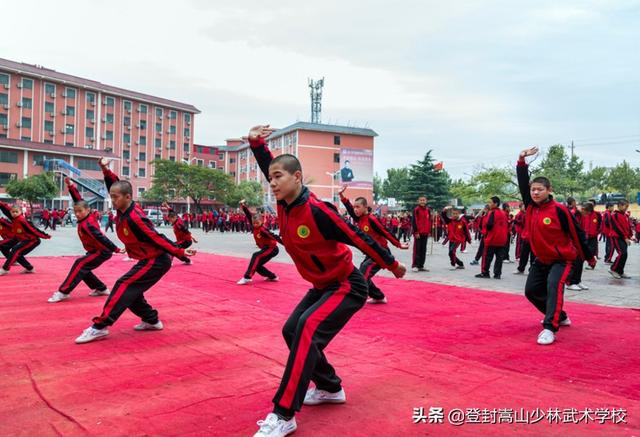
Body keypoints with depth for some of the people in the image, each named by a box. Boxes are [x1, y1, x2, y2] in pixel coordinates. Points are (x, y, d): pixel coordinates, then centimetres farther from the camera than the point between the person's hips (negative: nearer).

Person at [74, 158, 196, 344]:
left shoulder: (134, 219, -26)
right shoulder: (123, 209, 0)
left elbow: (157, 238, -26)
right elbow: (115, 185, 11)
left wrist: (180, 253, -26)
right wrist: (106, 170, -4)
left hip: (157, 261, -10)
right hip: (151, 260, 10)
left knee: (124, 286, -14)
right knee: (131, 290, 15)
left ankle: (100, 327, -13)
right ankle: (152, 321, 27)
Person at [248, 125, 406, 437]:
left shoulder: (317, 211, -28)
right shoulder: (284, 203, -5)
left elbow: (359, 238, -21)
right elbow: (269, 166, 4)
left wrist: (392, 265, -12)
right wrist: (256, 141, -14)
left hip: (348, 286, -9)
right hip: (323, 286, 9)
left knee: (308, 329, -26)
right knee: (292, 330, 13)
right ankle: (330, 389, 29)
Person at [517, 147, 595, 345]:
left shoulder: (560, 210, -18)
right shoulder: (530, 206, -3)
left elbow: (577, 234, -11)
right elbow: (522, 183, -7)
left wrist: (589, 257, -3)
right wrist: (521, 161, -16)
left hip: (562, 259, -7)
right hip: (541, 259, 7)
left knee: (554, 286, -29)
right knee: (531, 291, 10)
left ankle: (550, 329, -30)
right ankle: (560, 317, 31)